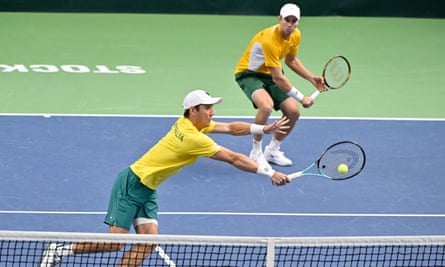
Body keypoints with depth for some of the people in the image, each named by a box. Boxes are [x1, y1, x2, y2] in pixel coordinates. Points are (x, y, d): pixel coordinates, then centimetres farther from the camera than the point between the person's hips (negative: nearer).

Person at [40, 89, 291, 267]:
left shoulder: (188, 123, 1)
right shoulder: (193, 138, -25)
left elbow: (232, 127, 4)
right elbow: (234, 158, -23)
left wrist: (265, 128, -7)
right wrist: (270, 173, -18)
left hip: (147, 190, 9)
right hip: (132, 184, -9)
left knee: (149, 240, -3)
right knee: (115, 243, -11)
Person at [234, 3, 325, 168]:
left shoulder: (296, 36, -7)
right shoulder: (269, 39, -33)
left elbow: (291, 61, 14)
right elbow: (278, 79, -30)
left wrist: (311, 78, 1)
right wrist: (301, 98, -24)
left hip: (268, 75, 8)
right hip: (248, 73, -8)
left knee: (293, 112, -5)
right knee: (266, 105, -35)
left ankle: (272, 150, 18)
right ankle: (256, 153, -17)